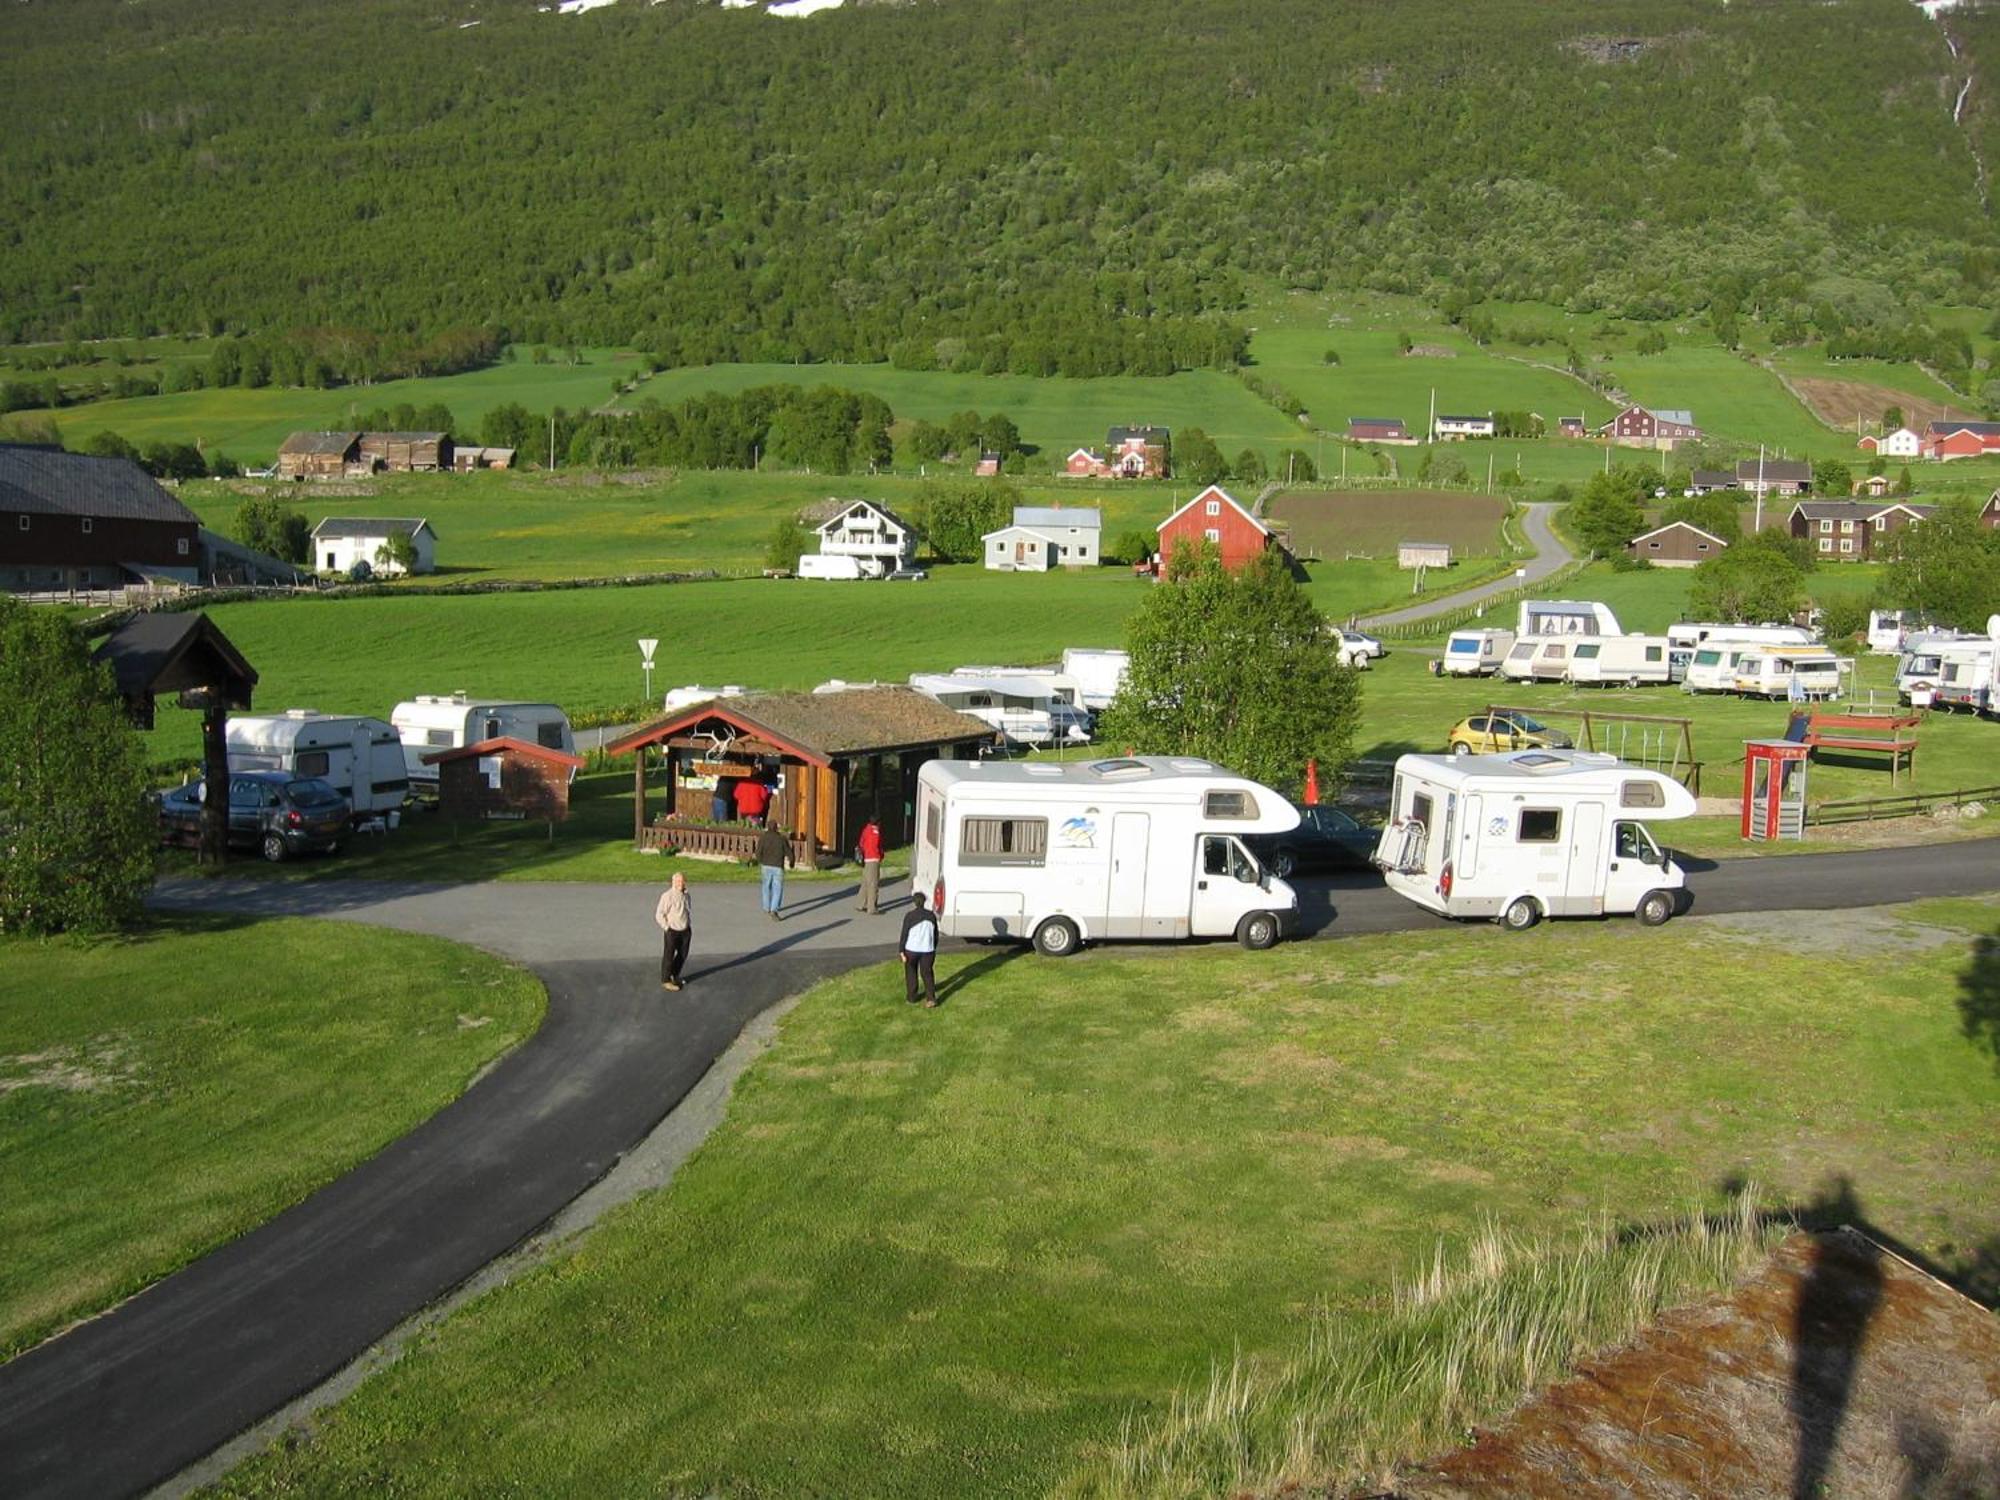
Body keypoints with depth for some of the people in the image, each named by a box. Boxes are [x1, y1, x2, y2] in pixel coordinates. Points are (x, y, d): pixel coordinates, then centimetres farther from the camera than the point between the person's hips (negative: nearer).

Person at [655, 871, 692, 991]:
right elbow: (659, 914, -14)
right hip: (672, 931, -6)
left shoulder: (687, 895, 3)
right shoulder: (667, 896, -19)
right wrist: (667, 928, -12)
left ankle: (675, 976, 36)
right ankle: (665, 980, 18)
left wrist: (690, 926, 13)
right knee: (668, 956, 5)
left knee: (683, 955, 16)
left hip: (685, 931, 6)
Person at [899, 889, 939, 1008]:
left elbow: (904, 935, -12)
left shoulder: (910, 916, -12)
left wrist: (901, 952, -7)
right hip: (928, 950, 3)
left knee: (911, 973, 16)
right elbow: (935, 935, 9)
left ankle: (911, 997, 26)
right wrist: (934, 949, 21)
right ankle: (931, 999, -3)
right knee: (927, 973, 9)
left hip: (912, 949, -3)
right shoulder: (931, 916, 1)